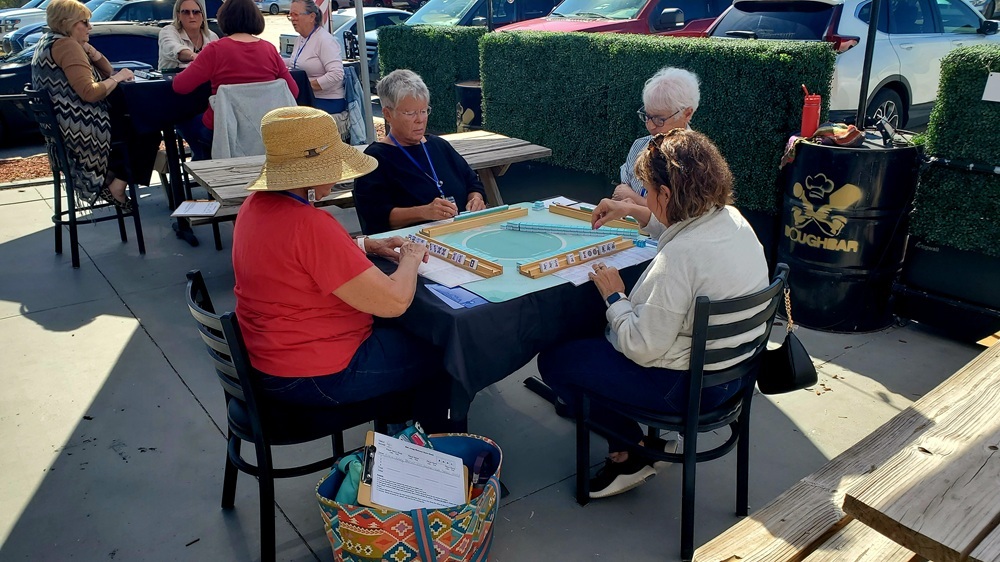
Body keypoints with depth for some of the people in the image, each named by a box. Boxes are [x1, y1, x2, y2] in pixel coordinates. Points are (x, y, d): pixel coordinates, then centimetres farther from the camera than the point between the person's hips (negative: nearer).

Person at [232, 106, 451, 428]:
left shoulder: (256, 204, -2)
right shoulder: (309, 225, -32)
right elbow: (395, 302, -29)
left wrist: (367, 245, 4)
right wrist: (410, 258, -8)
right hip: (314, 376, -9)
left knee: (401, 331, 26)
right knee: (437, 354, 10)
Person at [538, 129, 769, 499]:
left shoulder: (679, 257, -32)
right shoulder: (732, 219, -5)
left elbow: (642, 348, -27)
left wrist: (614, 295, -13)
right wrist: (634, 212, 16)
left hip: (688, 385, -9)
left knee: (554, 360, 0)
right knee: (598, 329, 26)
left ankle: (629, 454, 11)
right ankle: (653, 432, 26)